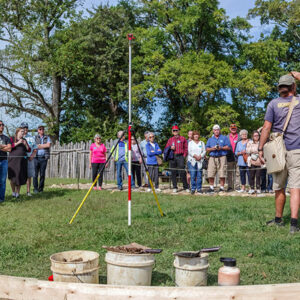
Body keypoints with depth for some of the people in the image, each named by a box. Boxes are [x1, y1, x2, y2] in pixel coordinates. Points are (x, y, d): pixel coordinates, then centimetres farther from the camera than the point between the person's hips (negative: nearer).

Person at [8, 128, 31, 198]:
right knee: (13, 177, -5)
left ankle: (17, 192, 10)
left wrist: (25, 144, -6)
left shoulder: (24, 140, 14)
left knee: (20, 177, -2)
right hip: (13, 160, -3)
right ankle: (13, 192, 15)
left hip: (22, 161, 3)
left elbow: (29, 150, 11)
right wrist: (18, 143, -17)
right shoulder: (12, 139, 4)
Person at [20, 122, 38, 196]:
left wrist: (32, 156, -4)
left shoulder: (31, 138, 12)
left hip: (29, 159, 2)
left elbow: (35, 149, 12)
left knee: (29, 176, 1)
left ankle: (28, 191, 7)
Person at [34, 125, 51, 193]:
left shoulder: (47, 138, 14)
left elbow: (48, 145, -4)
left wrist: (39, 145, -3)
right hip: (36, 157, -1)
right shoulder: (35, 138, 13)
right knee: (35, 174, -4)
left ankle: (41, 189, 8)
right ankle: (35, 189, 2)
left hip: (44, 158, 1)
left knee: (42, 174, 1)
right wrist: (44, 146, -4)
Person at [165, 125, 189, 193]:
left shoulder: (182, 139, 9)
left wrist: (184, 156, -4)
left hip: (180, 156, -3)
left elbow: (186, 148, 7)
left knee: (182, 172, -9)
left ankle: (186, 187, -1)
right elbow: (166, 148, 16)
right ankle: (175, 187, 9)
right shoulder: (170, 140, 16)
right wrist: (170, 148, -4)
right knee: (173, 173, 2)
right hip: (172, 157, 3)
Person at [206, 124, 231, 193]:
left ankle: (222, 188, 4)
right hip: (212, 158, 2)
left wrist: (221, 148, -12)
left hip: (222, 157, -2)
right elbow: (207, 149, 12)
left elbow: (228, 147, 3)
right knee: (210, 174, -3)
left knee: (222, 174, -6)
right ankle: (211, 188, 7)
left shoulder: (224, 138, 12)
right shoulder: (210, 139, 20)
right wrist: (212, 148, -7)